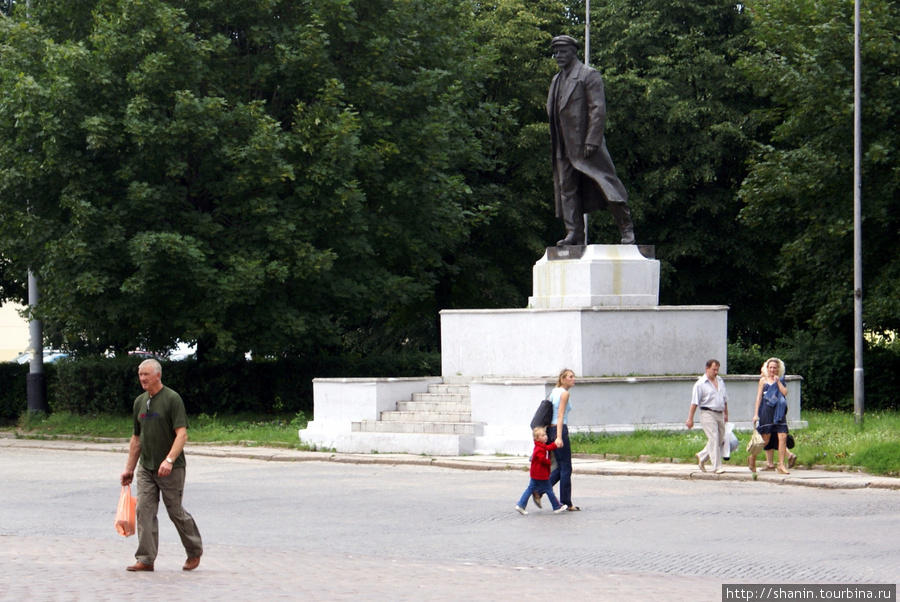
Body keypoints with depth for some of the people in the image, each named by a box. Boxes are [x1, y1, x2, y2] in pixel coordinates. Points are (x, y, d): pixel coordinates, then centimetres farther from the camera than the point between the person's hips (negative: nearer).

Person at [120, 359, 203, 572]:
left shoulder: (172, 399, -11)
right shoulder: (140, 402, 11)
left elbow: (182, 434, -18)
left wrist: (169, 460, -29)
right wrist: (129, 468, 17)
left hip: (170, 469, -6)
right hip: (146, 467, 6)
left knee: (175, 512, 2)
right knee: (144, 511, -4)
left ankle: (194, 551, 22)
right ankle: (145, 559, -4)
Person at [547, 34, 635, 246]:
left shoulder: (589, 75, -4)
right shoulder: (557, 81, 19)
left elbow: (598, 109, -11)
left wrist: (592, 141, -19)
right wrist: (555, 145, 12)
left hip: (586, 145, -7)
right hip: (564, 148, 8)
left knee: (606, 186, -7)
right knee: (567, 190, 3)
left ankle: (627, 231, -2)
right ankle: (574, 234, 5)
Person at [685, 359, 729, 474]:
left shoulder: (720, 381, 13)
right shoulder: (700, 384, -6)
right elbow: (694, 402, -8)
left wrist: (726, 413, 24)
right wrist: (690, 418, -11)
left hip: (719, 414, 7)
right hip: (708, 414, -7)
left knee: (720, 440, 9)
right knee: (713, 440, -12)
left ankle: (701, 456, 28)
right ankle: (717, 467, -10)